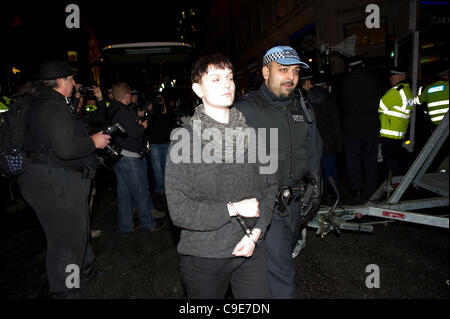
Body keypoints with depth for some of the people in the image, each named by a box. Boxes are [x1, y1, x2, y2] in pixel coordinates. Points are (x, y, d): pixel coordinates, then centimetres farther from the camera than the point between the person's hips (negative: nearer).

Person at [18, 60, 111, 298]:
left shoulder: (43, 104, 14)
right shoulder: (54, 108, -21)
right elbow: (66, 149, -30)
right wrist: (93, 142, -15)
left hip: (57, 179, 11)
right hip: (56, 183, -11)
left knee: (78, 228, 25)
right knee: (66, 238, 3)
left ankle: (86, 269, 45)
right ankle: (63, 291, 21)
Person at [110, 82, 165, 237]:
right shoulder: (124, 112, -18)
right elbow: (134, 133, -21)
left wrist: (137, 123, 7)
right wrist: (143, 125, -4)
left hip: (117, 157, 9)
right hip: (129, 157, -9)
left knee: (123, 193, 13)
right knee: (140, 192, 4)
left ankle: (125, 228, 22)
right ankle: (147, 224, 18)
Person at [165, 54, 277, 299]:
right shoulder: (184, 139, -12)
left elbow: (269, 187, 4)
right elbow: (179, 210, -16)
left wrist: (255, 233, -6)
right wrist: (233, 208, -17)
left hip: (251, 251, 3)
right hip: (203, 258, -2)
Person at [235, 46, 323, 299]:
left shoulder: (303, 111, 10)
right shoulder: (246, 110, -11)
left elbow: (313, 154, 18)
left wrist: (315, 190, 14)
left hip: (295, 204, 7)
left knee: (282, 258, 22)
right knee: (281, 272, -6)